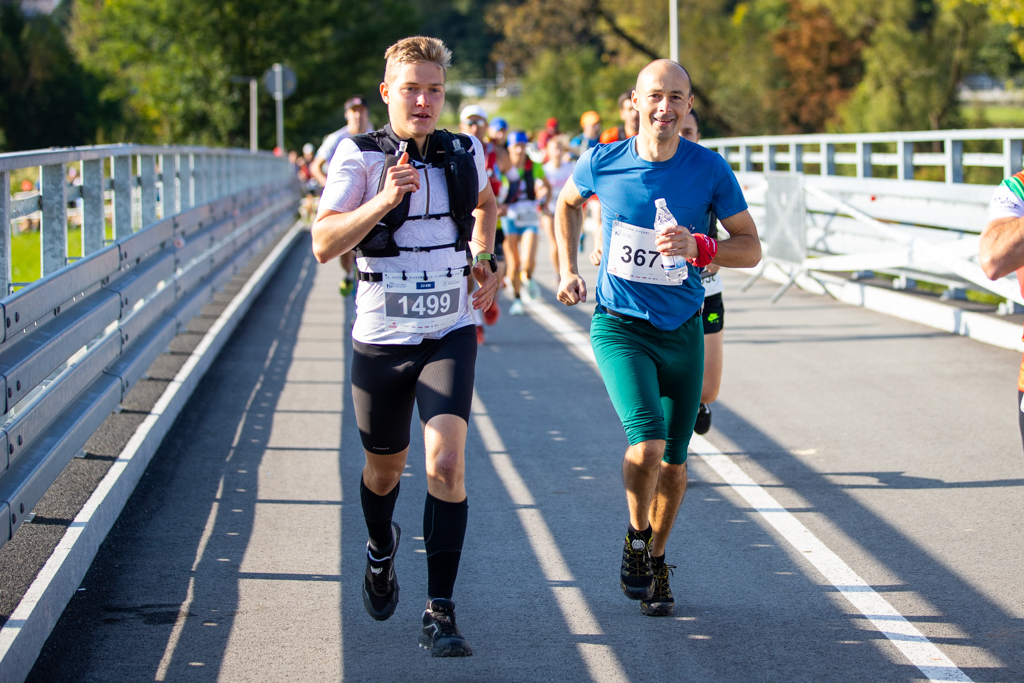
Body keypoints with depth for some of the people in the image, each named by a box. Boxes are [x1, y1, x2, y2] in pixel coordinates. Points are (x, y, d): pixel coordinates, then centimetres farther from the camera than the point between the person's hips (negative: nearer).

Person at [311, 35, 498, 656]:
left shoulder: (466, 153, 1)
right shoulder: (360, 156, -8)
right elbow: (324, 245, -18)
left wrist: (485, 260, 10)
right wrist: (385, 199, -30)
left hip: (449, 335, 0)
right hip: (381, 339, 0)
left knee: (447, 463, -18)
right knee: (385, 468, 16)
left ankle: (440, 613, -12)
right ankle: (381, 550, 51)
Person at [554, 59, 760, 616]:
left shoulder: (710, 170, -9)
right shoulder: (602, 164, -8)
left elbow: (750, 248, -5)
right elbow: (567, 203, 15)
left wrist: (699, 248, -23)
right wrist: (567, 269, 8)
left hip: (682, 330, 2)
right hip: (619, 326, -2)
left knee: (673, 461, 9)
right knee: (647, 443, -22)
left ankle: (656, 561, 32)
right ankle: (635, 537, 4)